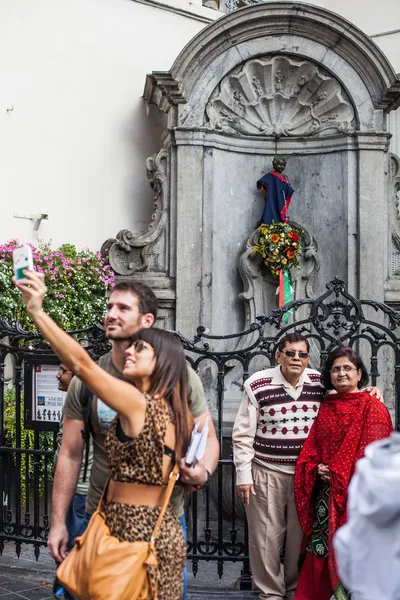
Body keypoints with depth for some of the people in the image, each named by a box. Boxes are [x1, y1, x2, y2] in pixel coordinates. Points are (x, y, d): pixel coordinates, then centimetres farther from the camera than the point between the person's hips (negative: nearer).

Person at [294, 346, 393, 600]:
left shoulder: (373, 407, -6)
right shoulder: (326, 407, 12)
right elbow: (312, 447, 13)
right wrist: (315, 468, -5)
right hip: (325, 494, 5)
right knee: (319, 550, 8)